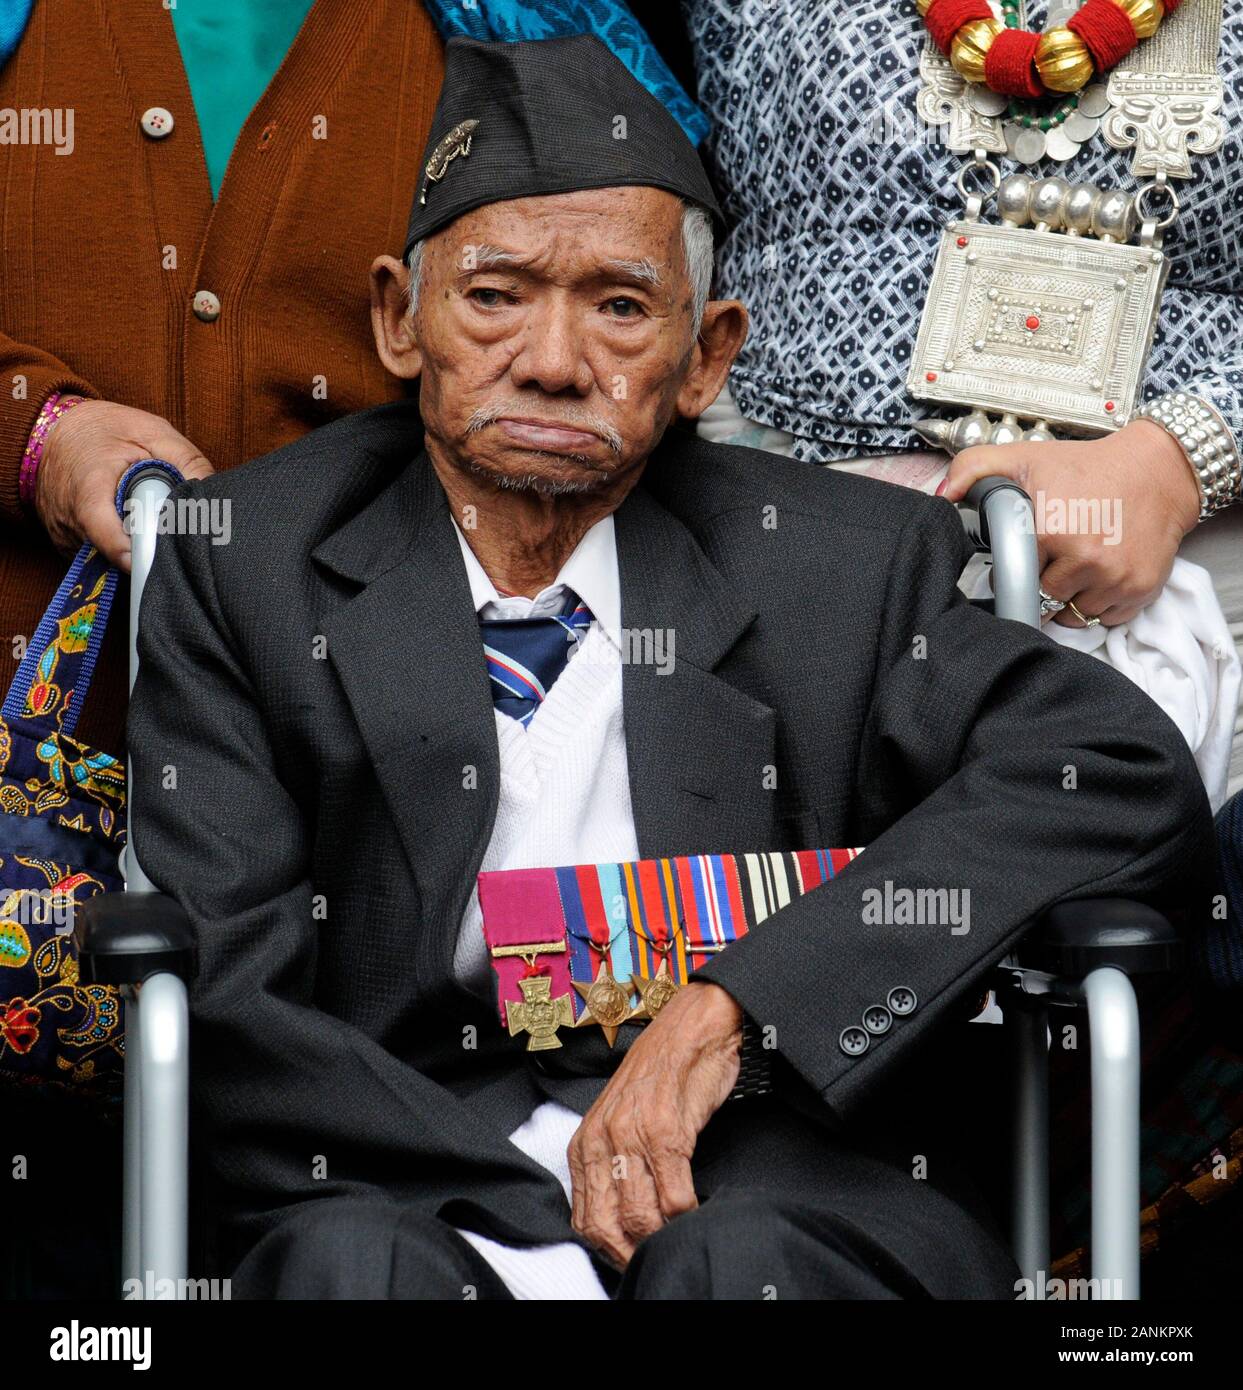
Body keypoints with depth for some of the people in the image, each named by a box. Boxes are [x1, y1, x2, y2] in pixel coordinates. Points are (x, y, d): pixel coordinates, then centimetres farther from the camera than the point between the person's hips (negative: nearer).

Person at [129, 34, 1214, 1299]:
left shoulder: (844, 567, 7)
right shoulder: (244, 570, 6)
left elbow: (1129, 777, -7)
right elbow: (225, 1005, -2)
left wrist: (729, 1005, -17)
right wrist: (551, 1206, -17)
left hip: (783, 1200, 1)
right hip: (403, 1181, 0)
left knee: (735, 1259, -33)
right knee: (351, 1260, -33)